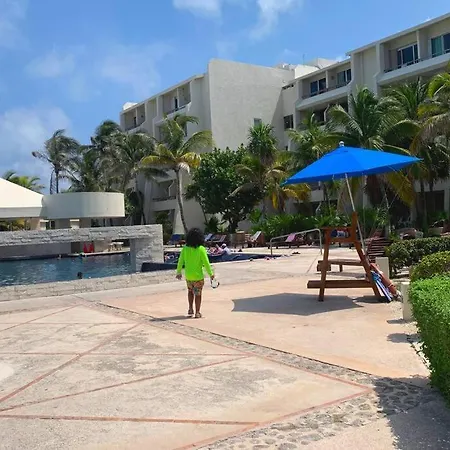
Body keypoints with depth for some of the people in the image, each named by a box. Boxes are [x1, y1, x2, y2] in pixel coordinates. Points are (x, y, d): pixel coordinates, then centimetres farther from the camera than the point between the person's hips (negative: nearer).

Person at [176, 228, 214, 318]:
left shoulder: (185, 249, -6)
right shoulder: (201, 249, -15)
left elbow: (180, 262, 2)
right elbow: (206, 263, -13)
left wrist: (178, 272, 16)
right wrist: (210, 274, -3)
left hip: (188, 276, 3)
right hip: (198, 276, -3)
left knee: (190, 291, 26)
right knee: (198, 294, 10)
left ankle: (190, 309, 22)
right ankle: (197, 313, 15)